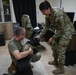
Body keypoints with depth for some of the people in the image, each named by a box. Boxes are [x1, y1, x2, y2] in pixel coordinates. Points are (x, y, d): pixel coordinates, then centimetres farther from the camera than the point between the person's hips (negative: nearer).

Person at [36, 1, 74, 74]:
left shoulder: (58, 14, -33)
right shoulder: (47, 15, -7)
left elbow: (61, 29, -27)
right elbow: (46, 27, 5)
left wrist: (52, 38, -19)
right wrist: (39, 35, -2)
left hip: (67, 30, -8)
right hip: (59, 29, 9)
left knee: (61, 50, -7)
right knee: (54, 46, 14)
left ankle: (61, 69, 9)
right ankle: (55, 61, 35)